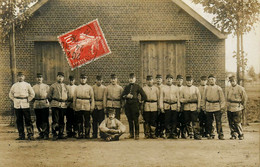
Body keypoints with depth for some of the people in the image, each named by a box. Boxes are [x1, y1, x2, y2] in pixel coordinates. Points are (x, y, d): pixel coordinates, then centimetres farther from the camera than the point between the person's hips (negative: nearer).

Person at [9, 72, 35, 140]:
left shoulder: (27, 85, 4)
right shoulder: (14, 85, 9)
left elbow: (32, 94, 8)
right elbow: (10, 94, 18)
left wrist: (28, 100, 0)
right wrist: (14, 100, 7)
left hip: (25, 105, -2)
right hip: (17, 106, 2)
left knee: (28, 120, -4)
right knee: (19, 121, 5)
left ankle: (30, 135, 0)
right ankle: (21, 135, 12)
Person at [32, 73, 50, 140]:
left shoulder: (46, 86, 7)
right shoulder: (34, 87, 13)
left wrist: (47, 100, -5)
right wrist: (34, 100, 0)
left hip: (45, 105, -3)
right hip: (36, 106, 3)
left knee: (45, 120, -5)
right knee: (38, 121, 6)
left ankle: (46, 134, 0)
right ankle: (41, 134, 17)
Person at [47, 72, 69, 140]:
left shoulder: (65, 86, 15)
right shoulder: (53, 86, 3)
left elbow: (67, 95, 25)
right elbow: (49, 96, 7)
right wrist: (52, 102, 10)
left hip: (63, 105, 4)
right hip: (55, 105, -4)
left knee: (62, 121, 8)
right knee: (55, 121, -7)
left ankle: (61, 134, 15)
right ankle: (54, 135, -2)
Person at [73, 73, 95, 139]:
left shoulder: (90, 88, 7)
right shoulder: (77, 88, 11)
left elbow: (92, 98, 4)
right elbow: (74, 98, 11)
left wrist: (92, 107, -3)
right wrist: (74, 107, 5)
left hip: (87, 108, -1)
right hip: (78, 108, 2)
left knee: (87, 121, -1)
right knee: (79, 121, 4)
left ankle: (87, 134, 6)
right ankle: (79, 134, 12)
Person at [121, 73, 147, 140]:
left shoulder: (138, 87, 3)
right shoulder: (126, 87, 14)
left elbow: (144, 96, 3)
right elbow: (122, 96, 9)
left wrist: (140, 101, 0)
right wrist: (126, 96, -9)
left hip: (135, 105, -4)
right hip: (128, 105, 4)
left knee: (136, 120, -5)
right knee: (130, 120, 8)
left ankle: (136, 135, 0)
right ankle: (131, 134, 15)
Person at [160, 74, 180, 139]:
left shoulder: (176, 88, 12)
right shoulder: (163, 88, 9)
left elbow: (178, 97, 9)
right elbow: (161, 98, 6)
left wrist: (178, 106, 1)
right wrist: (161, 107, -3)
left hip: (174, 106, 1)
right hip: (166, 106, -1)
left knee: (174, 120, 0)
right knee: (167, 120, -3)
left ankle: (174, 134, 7)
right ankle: (168, 134, 4)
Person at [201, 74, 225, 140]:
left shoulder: (219, 88, 2)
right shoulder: (206, 88, 7)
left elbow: (222, 99, 2)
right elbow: (203, 98, 11)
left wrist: (222, 107, -4)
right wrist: (203, 107, 7)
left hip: (217, 107, -2)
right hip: (208, 108, 2)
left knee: (218, 122, -5)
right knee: (209, 122, 7)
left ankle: (220, 135, 2)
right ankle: (210, 135, 17)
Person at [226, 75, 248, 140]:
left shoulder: (240, 88, -5)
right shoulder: (228, 89, 11)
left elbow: (245, 97, 1)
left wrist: (243, 106, 4)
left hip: (237, 108, -5)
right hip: (229, 108, 5)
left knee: (237, 122, -8)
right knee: (231, 123, 6)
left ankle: (241, 135, 7)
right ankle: (234, 134, 16)